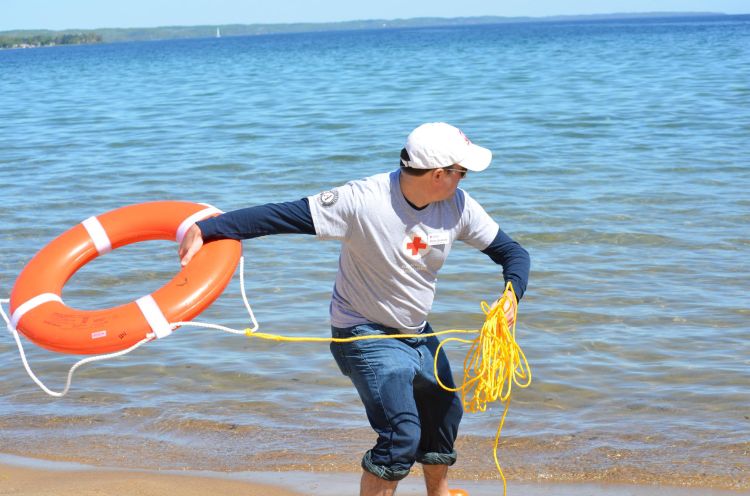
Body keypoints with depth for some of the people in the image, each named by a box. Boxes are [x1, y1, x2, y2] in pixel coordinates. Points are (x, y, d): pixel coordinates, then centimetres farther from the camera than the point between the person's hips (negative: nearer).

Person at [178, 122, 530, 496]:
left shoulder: (457, 205, -12)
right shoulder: (363, 200, -30)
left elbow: (513, 252, -4)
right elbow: (281, 215, -31)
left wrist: (511, 295, -26)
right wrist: (205, 230, -37)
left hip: (419, 333, 7)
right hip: (366, 335, -7)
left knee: (445, 412, 22)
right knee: (401, 434, -18)